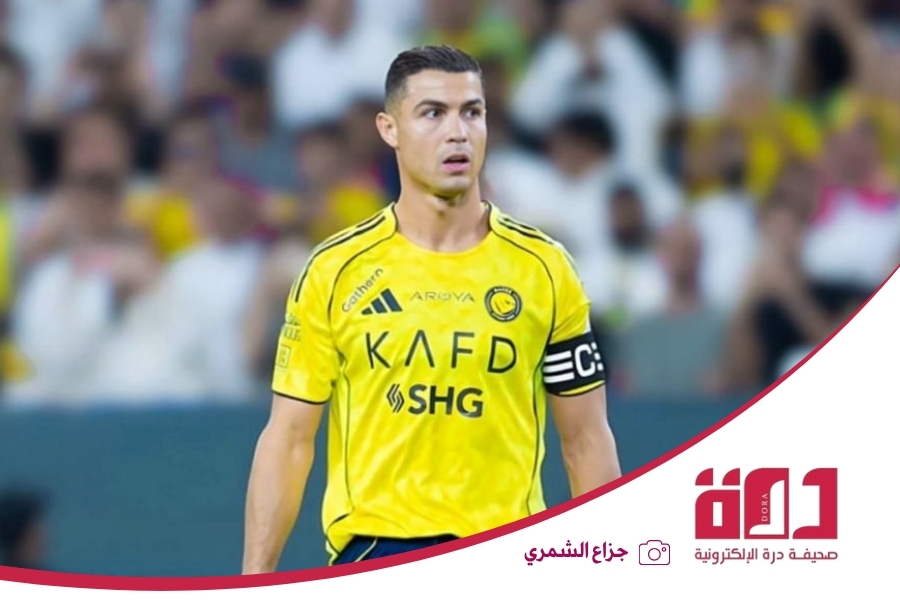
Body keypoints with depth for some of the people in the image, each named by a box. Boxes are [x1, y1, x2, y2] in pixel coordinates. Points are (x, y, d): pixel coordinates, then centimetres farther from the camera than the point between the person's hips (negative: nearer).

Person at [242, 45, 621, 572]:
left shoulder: (543, 269, 3)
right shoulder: (335, 272, 1)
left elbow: (587, 441, 7)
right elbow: (289, 440, 2)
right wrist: (256, 583, -4)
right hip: (372, 553, -1)